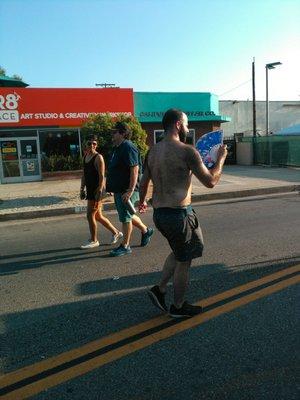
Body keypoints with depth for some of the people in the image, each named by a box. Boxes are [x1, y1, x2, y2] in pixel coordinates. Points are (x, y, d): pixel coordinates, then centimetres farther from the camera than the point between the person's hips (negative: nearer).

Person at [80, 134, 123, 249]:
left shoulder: (98, 157, -11)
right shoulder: (85, 156, 13)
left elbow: (102, 176, -16)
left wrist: (99, 191, -21)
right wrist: (82, 189, 17)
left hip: (97, 189, -8)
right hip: (90, 189, 9)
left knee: (90, 215, -4)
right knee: (98, 216, 14)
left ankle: (93, 241, 12)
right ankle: (116, 233, 28)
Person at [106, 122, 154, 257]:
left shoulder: (128, 148, -17)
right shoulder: (119, 148, 15)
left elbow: (134, 169, -25)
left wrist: (130, 191, -28)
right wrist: (111, 187, 24)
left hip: (126, 190, -10)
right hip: (119, 189, 10)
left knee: (125, 217, -1)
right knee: (127, 215, 20)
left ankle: (125, 246, 12)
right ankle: (146, 231, 38)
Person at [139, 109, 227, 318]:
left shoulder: (152, 151, 7)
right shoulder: (186, 151, -15)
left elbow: (143, 182, 16)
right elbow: (210, 181, -12)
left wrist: (142, 201, 35)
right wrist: (221, 158, 3)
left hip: (158, 213, 8)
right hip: (178, 214, -8)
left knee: (178, 252, 28)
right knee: (184, 261, 12)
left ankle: (160, 289, 28)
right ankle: (178, 307, 29)